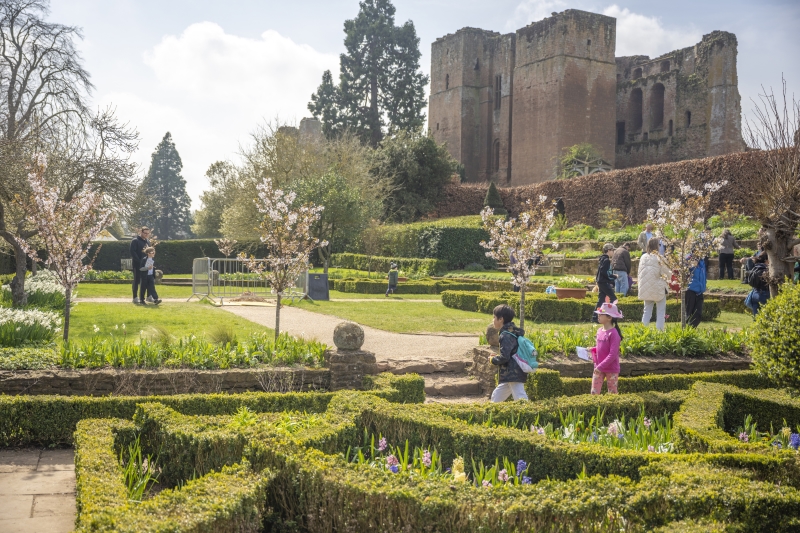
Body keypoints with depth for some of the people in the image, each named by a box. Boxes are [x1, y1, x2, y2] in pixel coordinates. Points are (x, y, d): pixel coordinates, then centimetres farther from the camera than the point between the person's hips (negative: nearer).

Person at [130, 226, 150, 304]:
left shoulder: (147, 242, 15)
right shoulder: (135, 241, -6)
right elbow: (133, 252, -14)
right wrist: (139, 261, -19)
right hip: (137, 265, -6)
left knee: (147, 280, 5)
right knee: (137, 281, 0)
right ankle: (135, 297, 6)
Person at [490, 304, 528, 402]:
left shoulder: (506, 335, -16)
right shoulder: (513, 332, 15)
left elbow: (504, 357, -22)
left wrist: (493, 360, -4)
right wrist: (497, 359, 14)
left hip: (514, 375, -11)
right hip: (510, 375, 11)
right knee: (496, 397, 21)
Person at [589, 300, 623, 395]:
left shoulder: (613, 333, -18)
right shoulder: (599, 330, 4)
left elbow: (612, 354, -21)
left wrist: (600, 367, -23)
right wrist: (592, 349, -1)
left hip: (611, 369, -6)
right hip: (599, 368, 6)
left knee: (612, 393, 8)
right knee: (594, 392, 4)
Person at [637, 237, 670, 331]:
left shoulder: (643, 257, 1)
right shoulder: (658, 257, -14)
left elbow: (640, 273, 6)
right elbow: (666, 272, -10)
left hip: (645, 289, 5)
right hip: (658, 288, -5)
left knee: (647, 311, 12)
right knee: (660, 312, 4)